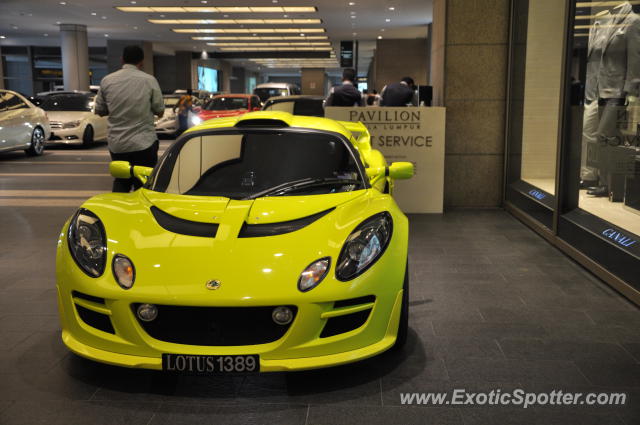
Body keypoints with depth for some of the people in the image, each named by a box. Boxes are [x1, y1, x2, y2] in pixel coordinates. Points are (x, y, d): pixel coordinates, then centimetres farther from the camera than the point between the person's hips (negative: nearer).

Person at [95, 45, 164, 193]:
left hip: (116, 143, 3)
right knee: (143, 186, 6)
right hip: (144, 143, -3)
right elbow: (160, 112, -2)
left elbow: (100, 111, 8)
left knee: (121, 182, 18)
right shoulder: (149, 80, -6)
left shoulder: (107, 81, 1)